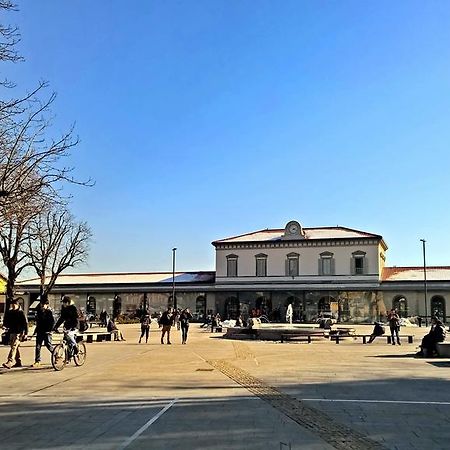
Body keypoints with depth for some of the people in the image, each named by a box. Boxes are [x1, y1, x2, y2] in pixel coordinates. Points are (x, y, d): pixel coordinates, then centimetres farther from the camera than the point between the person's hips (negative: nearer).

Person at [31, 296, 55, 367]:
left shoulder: (49, 311, -6)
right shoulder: (39, 311, 12)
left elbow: (53, 321, -10)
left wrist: (49, 329, -14)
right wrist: (36, 329, 14)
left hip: (46, 332, -6)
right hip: (40, 331, 6)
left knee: (48, 345, -8)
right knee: (37, 346, 1)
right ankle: (37, 361, 6)